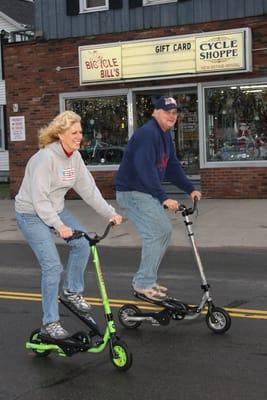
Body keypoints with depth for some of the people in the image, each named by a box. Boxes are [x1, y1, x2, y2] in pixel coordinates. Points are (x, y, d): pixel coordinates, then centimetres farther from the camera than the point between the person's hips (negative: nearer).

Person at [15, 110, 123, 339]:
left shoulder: (75, 156, -1)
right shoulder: (46, 157, -25)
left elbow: (88, 189, 2)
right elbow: (39, 198, -27)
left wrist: (110, 213, -3)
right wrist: (58, 226, -34)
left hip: (56, 209, 7)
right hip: (32, 214, -7)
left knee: (82, 243, -8)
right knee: (52, 266, -12)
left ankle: (72, 291, 14)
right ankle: (50, 323, 0)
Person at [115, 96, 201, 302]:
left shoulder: (166, 135, 12)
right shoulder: (147, 134, -21)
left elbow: (172, 165, 14)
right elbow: (146, 169, -31)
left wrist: (190, 188, 6)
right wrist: (163, 198, -35)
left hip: (148, 192, 10)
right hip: (132, 192, -10)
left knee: (165, 230, 10)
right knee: (156, 232, -15)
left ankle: (146, 279, 19)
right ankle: (144, 283, -4)